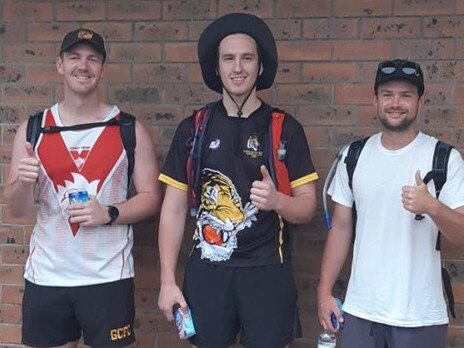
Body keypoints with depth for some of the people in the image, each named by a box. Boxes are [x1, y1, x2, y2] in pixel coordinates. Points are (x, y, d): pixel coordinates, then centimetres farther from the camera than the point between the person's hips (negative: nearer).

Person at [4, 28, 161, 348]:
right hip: (46, 276, 2)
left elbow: (151, 198, -1)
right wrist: (24, 181, -18)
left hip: (108, 276, -1)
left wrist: (109, 214, -18)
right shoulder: (33, 130, 3)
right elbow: (18, 209, 4)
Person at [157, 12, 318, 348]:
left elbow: (308, 207, 0)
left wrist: (277, 201, -22)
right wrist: (168, 280, -1)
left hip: (267, 270, -1)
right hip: (206, 270, 1)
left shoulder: (285, 128, -1)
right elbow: (174, 209, 4)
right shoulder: (193, 128, 3)